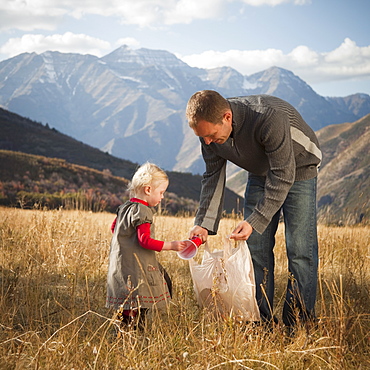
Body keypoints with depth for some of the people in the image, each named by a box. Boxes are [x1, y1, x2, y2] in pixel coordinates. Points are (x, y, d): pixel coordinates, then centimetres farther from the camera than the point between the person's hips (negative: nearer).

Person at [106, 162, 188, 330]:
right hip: (135, 268, -10)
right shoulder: (142, 211, -17)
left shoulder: (125, 207, 13)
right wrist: (171, 245, -20)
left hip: (121, 263, 10)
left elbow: (114, 226, 27)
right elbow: (145, 240, -23)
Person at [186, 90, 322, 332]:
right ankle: (262, 320, 8)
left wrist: (255, 221, -39)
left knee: (300, 250, -9)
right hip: (260, 174, 5)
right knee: (255, 248, 0)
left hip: (297, 170, -5)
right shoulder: (210, 129, -18)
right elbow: (214, 177, -7)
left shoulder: (269, 118, -39)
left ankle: (299, 324, -2)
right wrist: (204, 224, -18)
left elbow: (283, 176, -34)